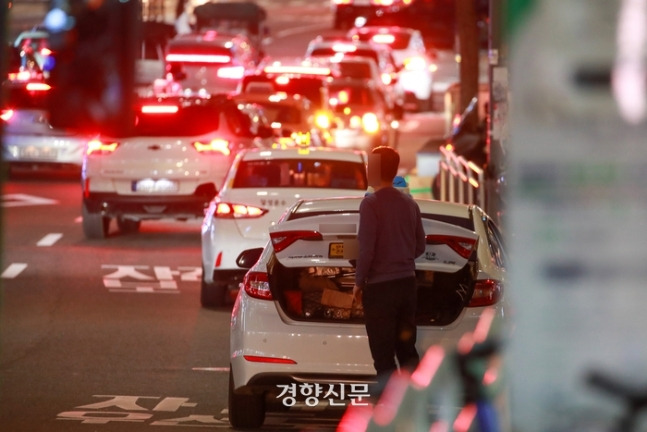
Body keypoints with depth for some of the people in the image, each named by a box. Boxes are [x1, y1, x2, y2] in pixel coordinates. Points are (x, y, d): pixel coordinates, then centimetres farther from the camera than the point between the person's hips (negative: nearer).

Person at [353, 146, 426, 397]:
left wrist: (359, 282, -6)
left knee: (384, 356, -2)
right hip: (406, 283, 7)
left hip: (380, 286, -6)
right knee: (407, 349, 14)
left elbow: (366, 248, -16)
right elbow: (420, 246, 14)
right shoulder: (409, 204, 8)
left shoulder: (371, 204, -13)